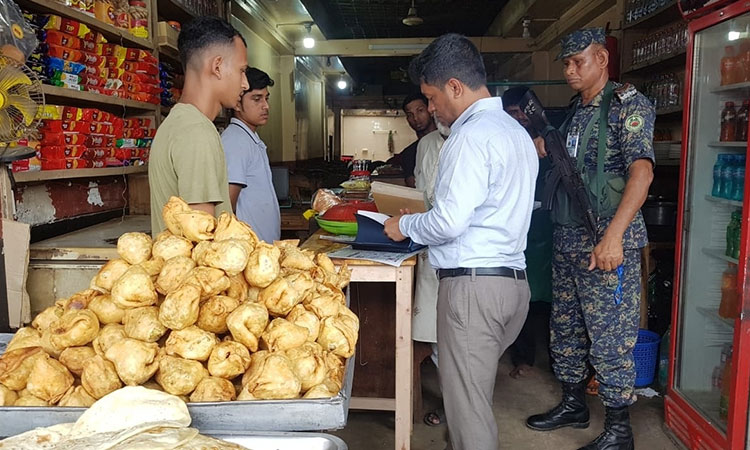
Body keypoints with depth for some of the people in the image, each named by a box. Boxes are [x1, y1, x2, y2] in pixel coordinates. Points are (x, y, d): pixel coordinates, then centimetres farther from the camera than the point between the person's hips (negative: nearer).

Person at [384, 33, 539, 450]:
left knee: (467, 405, 1)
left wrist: (405, 225, -1)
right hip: (513, 279, 10)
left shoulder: (471, 135, -13)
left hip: (472, 283, -10)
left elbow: (449, 223, -20)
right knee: (476, 393, 19)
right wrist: (423, 218, 22)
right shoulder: (516, 131, 18)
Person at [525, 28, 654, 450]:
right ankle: (573, 404, 34)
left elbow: (641, 170, -21)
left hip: (607, 244, -8)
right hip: (567, 240, 8)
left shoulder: (628, 103, -9)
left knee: (610, 337, -1)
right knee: (565, 327, 16)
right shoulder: (575, 111, 16)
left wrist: (613, 235, -30)